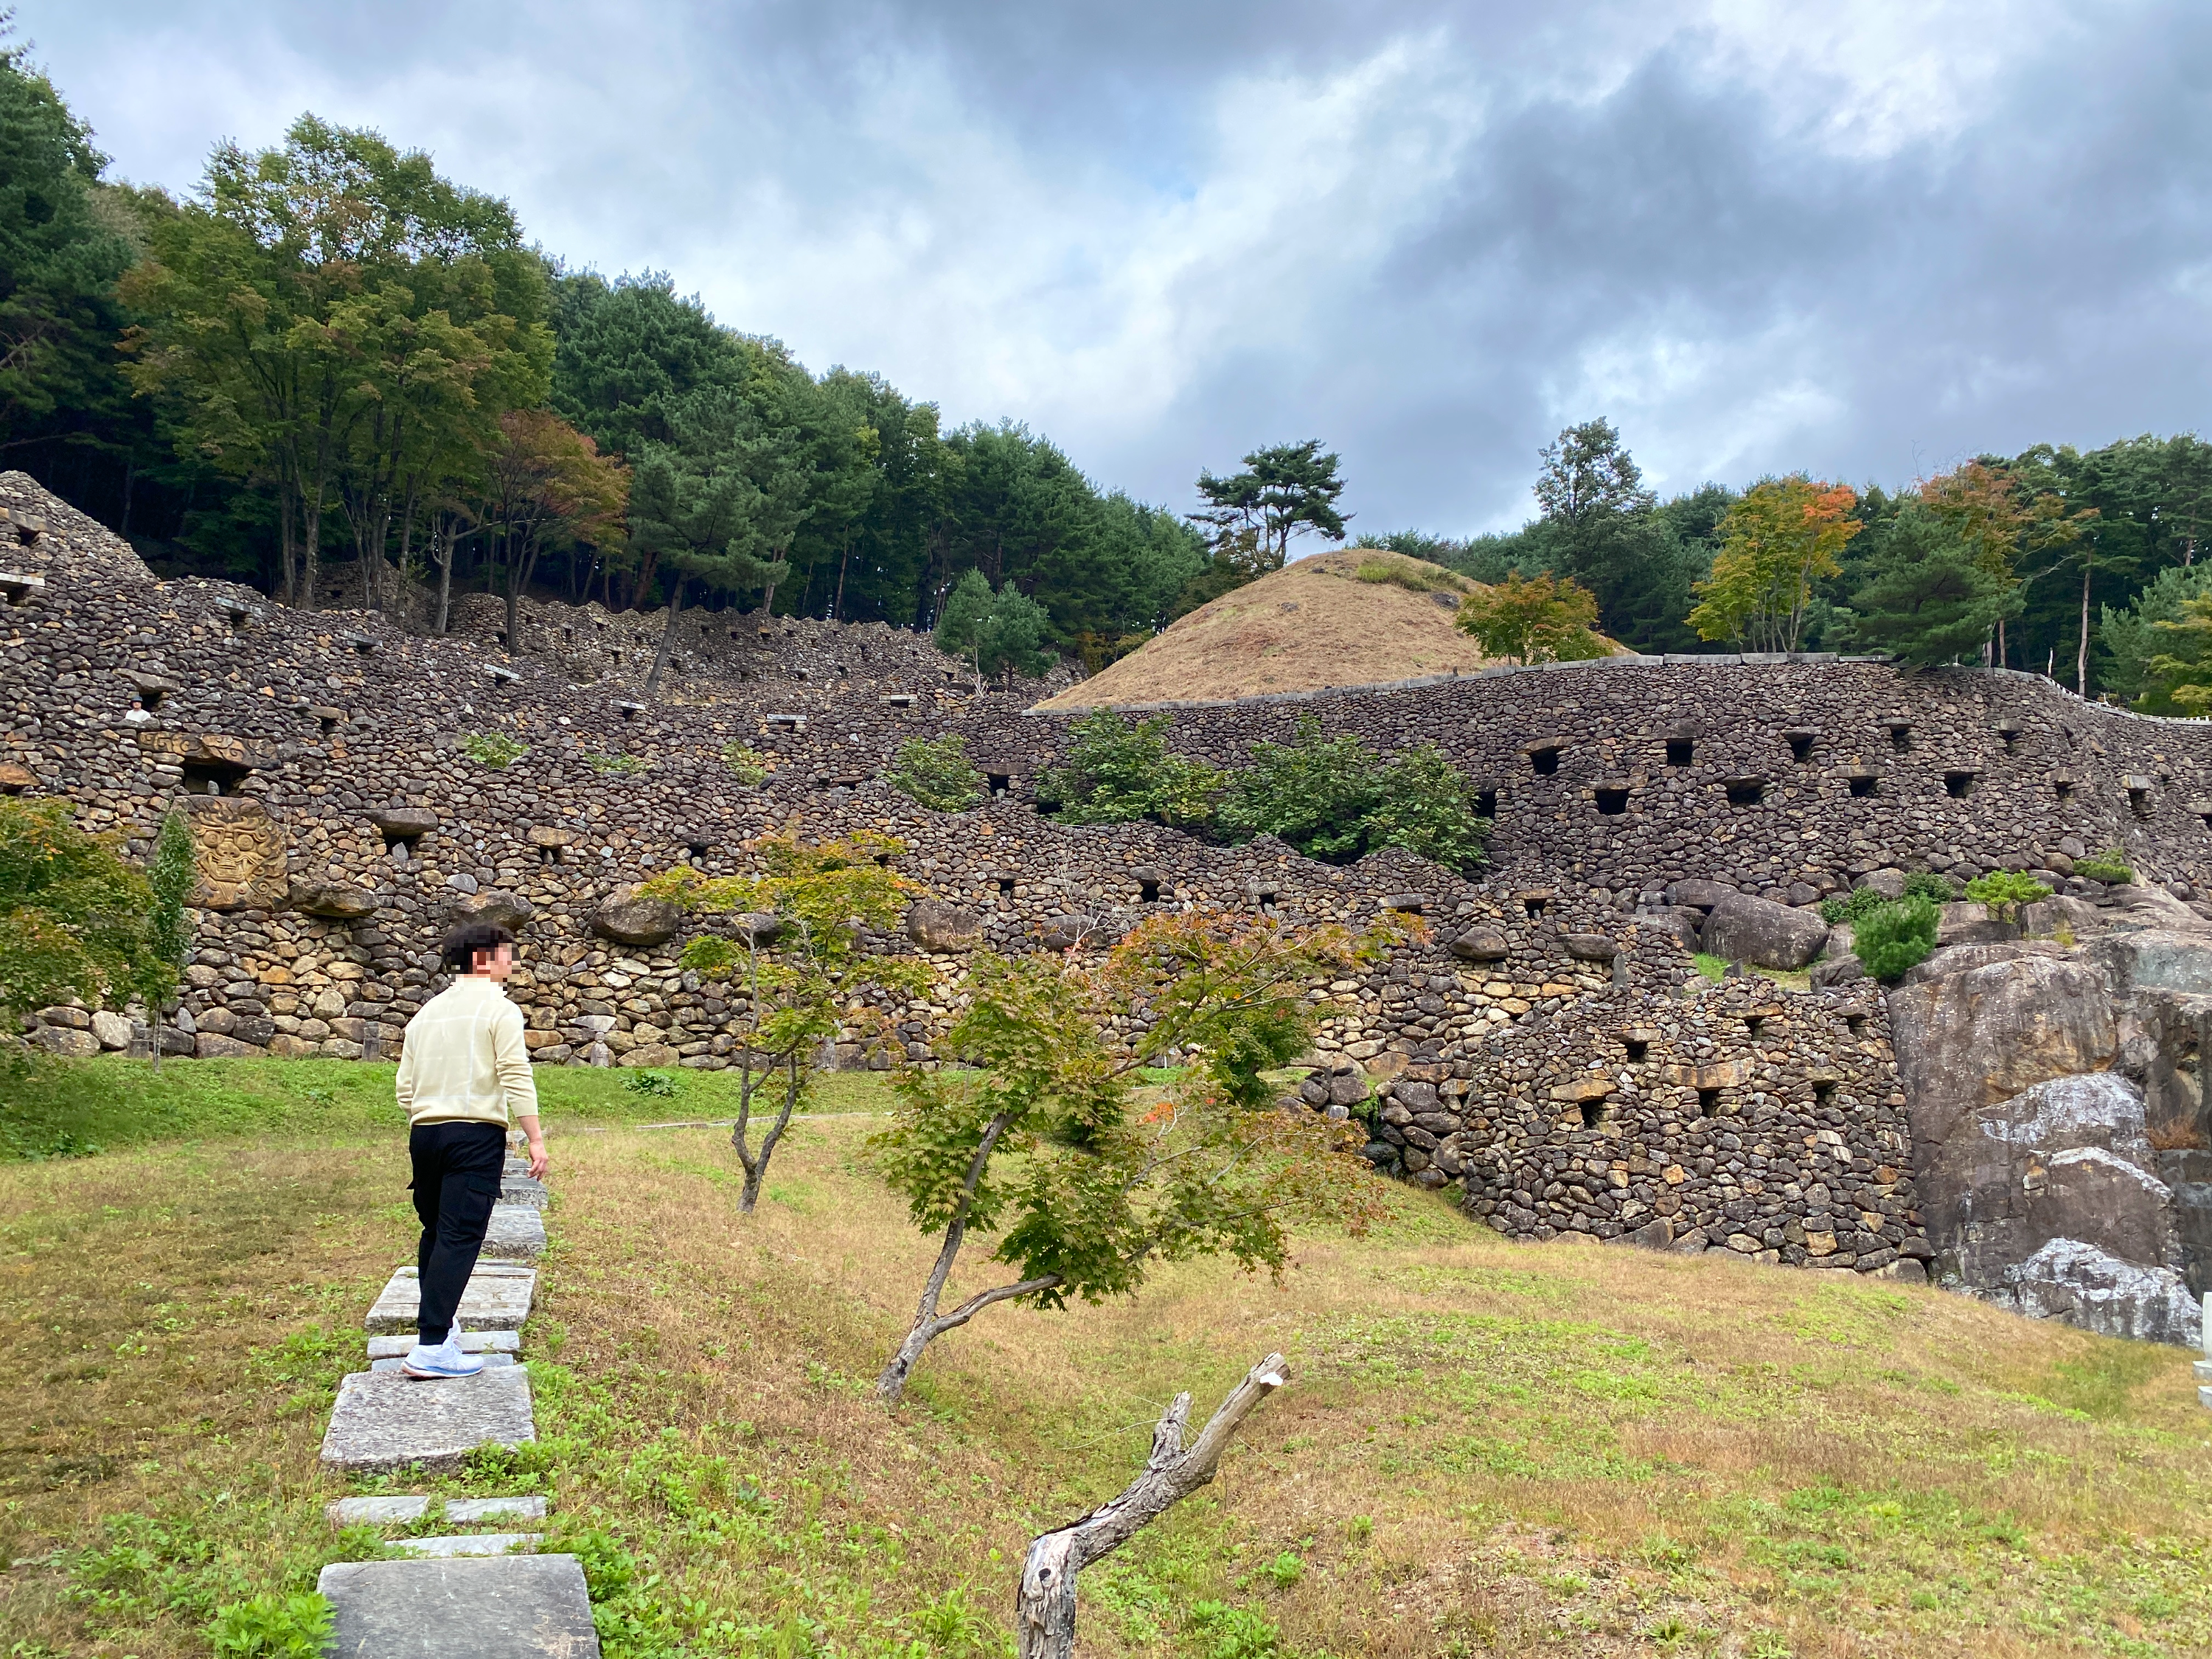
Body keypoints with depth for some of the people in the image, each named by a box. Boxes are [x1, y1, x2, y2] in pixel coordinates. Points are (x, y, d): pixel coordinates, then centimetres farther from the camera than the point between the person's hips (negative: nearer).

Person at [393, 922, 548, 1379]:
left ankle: (436, 1321, 31)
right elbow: (517, 1080, -12)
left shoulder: (428, 1011, 16)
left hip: (424, 1132, 7)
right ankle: (431, 1346, -13)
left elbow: (405, 1088, 15)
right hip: (476, 1135, -7)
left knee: (435, 1232, 19)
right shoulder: (499, 1009, -4)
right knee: (459, 1237, -8)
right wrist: (536, 1140, -10)